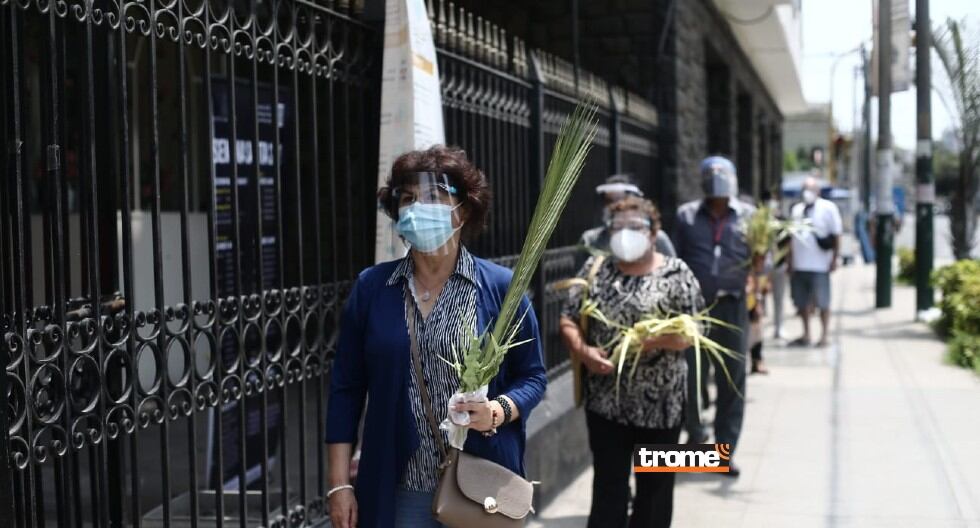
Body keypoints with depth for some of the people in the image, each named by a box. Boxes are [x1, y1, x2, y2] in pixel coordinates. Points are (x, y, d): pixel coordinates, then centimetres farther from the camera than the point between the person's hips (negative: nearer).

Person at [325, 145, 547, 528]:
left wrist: (499, 411, -17)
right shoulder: (370, 287, 2)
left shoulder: (501, 287, -1)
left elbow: (532, 377, 4)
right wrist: (339, 484, 0)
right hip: (396, 491, 1)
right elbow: (347, 388, 4)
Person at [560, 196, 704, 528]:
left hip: (660, 401, -2)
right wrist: (583, 351, -14)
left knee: (655, 486, 11)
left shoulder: (676, 273, -3)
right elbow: (568, 319, 5)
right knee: (608, 485, 5)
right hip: (605, 399, 2)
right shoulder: (595, 268, 6)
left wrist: (654, 339, -24)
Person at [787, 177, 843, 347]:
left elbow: (837, 235, -3)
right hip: (799, 265, 5)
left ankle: (823, 336, 6)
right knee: (802, 302, 10)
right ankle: (806, 335, 22)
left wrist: (834, 259, -8)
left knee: (822, 303, -1)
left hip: (819, 265, -5)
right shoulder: (797, 209, 13)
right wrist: (790, 262, 13)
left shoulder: (828, 208, -2)